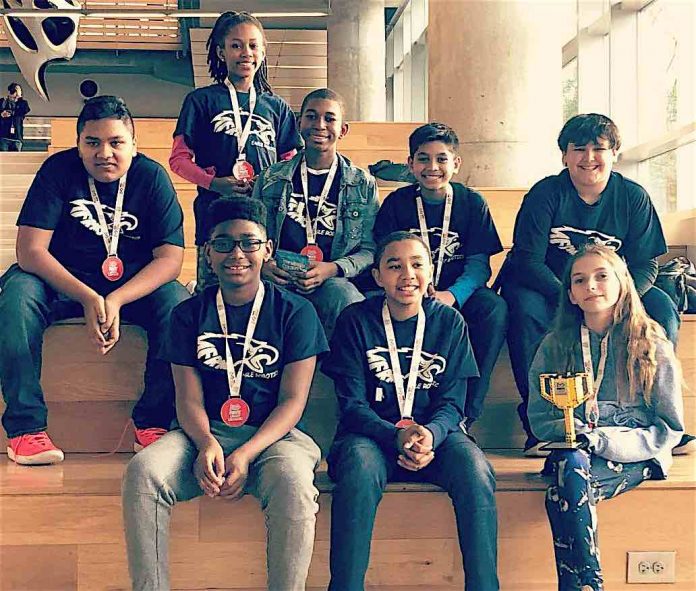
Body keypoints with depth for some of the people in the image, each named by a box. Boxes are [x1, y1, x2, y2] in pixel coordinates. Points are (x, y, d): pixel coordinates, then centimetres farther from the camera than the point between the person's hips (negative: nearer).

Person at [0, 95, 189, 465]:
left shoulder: (152, 177, -9)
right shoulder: (58, 170, -10)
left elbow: (170, 257, -15)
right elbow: (30, 250, -17)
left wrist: (115, 301, -31)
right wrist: (87, 298, -32)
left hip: (134, 283, 1)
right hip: (62, 280, 0)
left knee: (179, 304, -28)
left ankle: (154, 423, -17)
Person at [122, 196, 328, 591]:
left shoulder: (295, 312, 3)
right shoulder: (190, 314, 10)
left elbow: (293, 401, -3)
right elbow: (189, 398, 4)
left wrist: (246, 454, -19)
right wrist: (206, 444, -19)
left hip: (274, 434, -2)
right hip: (206, 434, 2)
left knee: (293, 481, -36)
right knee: (142, 472, -27)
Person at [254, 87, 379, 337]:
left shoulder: (363, 185, 12)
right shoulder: (270, 179, 15)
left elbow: (370, 250, 7)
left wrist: (333, 269, -12)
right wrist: (263, 264, -7)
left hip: (334, 282, 0)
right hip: (278, 282, 1)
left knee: (343, 296, -37)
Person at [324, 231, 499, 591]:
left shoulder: (449, 322, 6)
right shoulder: (356, 321, 0)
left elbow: (451, 403, 2)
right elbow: (352, 406, -5)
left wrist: (430, 435, -22)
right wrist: (397, 437, -25)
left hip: (435, 434, 2)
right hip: (372, 435, -1)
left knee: (474, 467, -30)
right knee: (360, 465, -36)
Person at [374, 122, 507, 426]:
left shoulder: (472, 203, 4)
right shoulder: (396, 203, 4)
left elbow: (479, 262, -3)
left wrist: (451, 295, -25)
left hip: (458, 295, 1)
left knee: (494, 307, -32)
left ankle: (464, 413, -24)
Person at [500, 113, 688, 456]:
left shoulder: (633, 197, -5)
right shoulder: (546, 193, -12)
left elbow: (645, 265, -7)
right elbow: (527, 260, -17)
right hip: (548, 286, -2)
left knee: (662, 311, -22)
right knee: (526, 308, -34)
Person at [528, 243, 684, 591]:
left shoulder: (652, 347, 4)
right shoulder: (554, 346, 11)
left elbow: (669, 429, 1)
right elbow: (538, 418, 9)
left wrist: (605, 441, -13)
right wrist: (571, 431, -13)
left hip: (635, 460, -2)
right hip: (572, 454, 2)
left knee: (571, 470, -33)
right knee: (570, 463, -34)